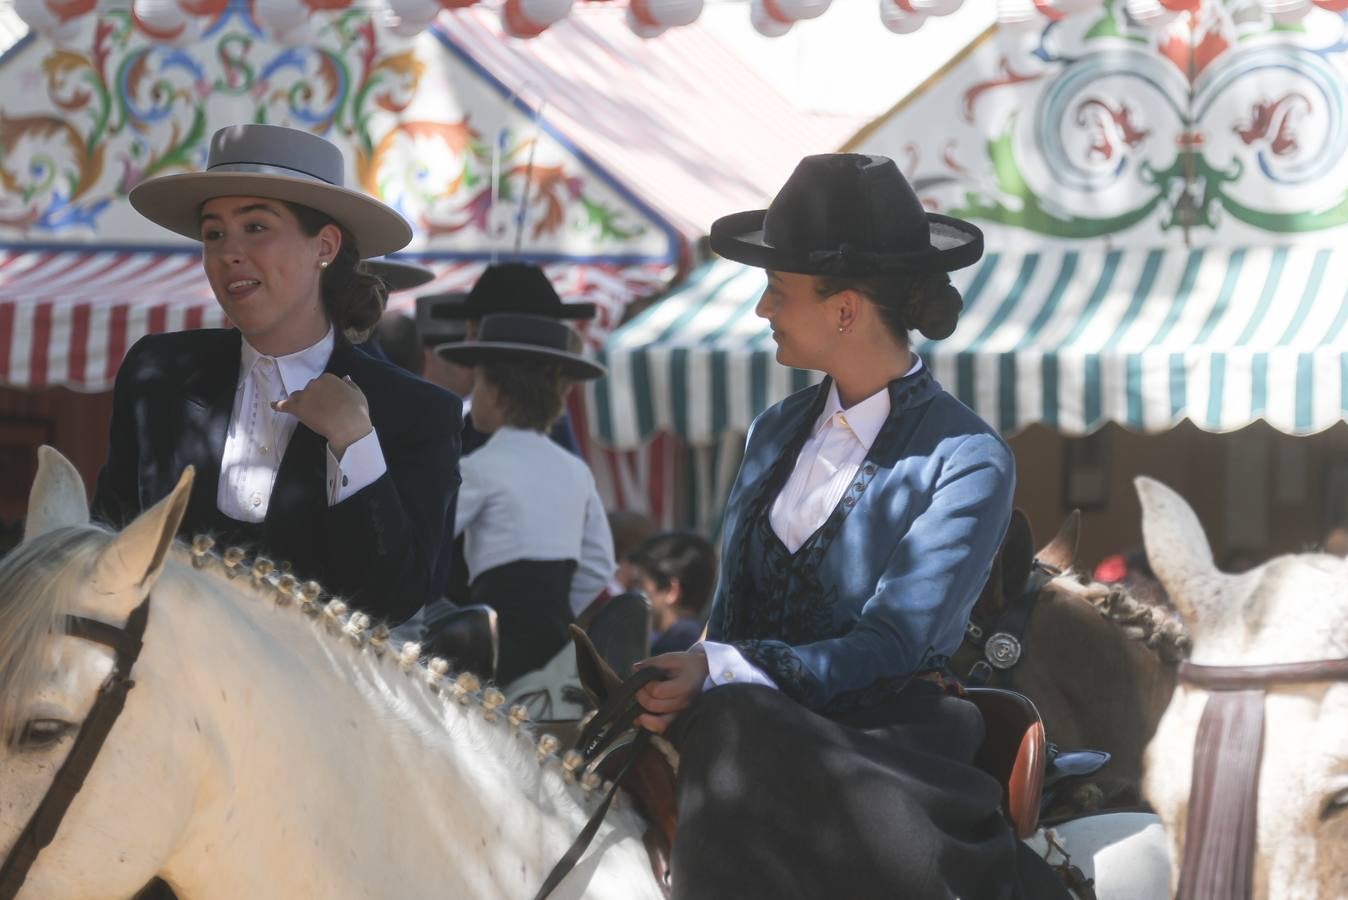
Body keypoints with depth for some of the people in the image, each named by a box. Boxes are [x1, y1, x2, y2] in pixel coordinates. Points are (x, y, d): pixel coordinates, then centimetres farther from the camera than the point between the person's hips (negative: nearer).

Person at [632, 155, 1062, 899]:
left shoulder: (969, 463, -5)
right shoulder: (776, 432, 15)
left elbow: (888, 646, -12)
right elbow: (731, 608, 15)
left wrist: (719, 671, -25)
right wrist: (678, 685, -9)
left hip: (879, 736, -5)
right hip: (752, 720, 5)